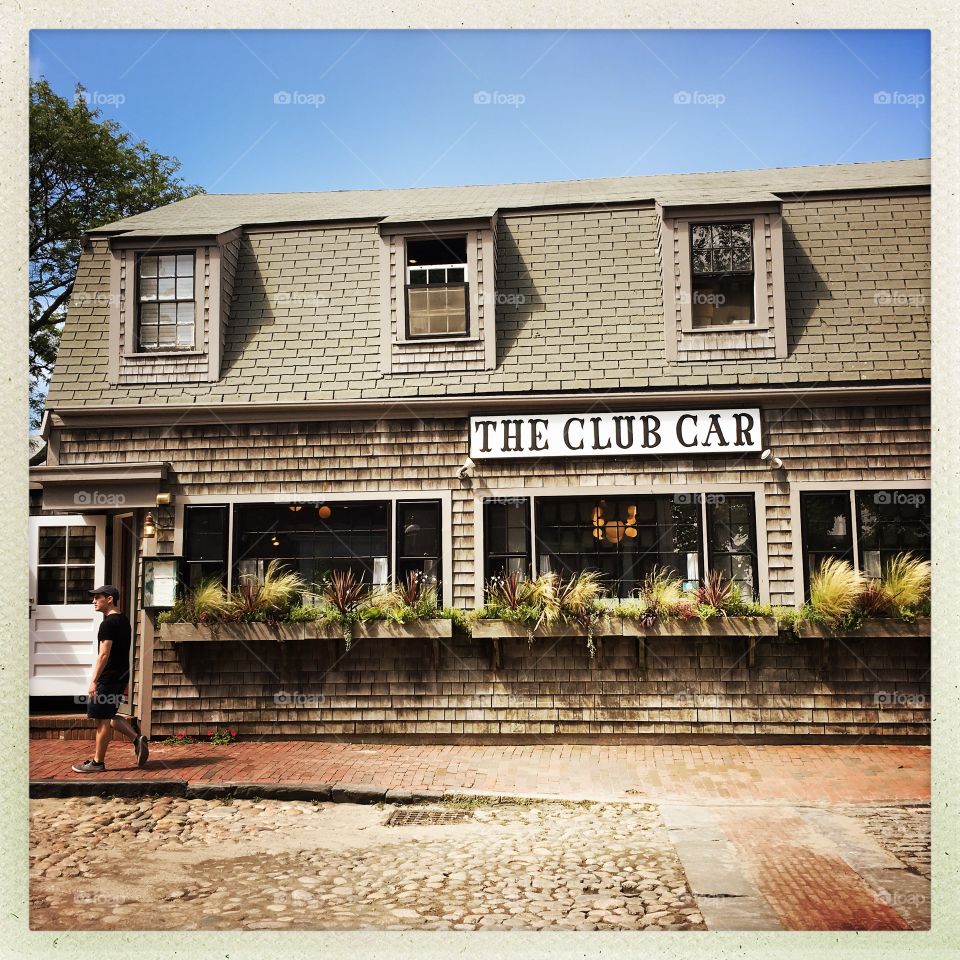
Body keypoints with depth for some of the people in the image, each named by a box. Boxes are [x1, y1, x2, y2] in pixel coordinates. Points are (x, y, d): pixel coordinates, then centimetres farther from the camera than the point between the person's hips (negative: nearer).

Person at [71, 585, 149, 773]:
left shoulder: (108, 623, -16)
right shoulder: (124, 620, 13)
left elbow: (104, 655, -20)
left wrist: (94, 681, -18)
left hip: (108, 678, -9)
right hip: (121, 676, 9)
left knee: (102, 720, 0)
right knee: (108, 717, 18)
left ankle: (97, 762, 7)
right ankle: (137, 736, 8)